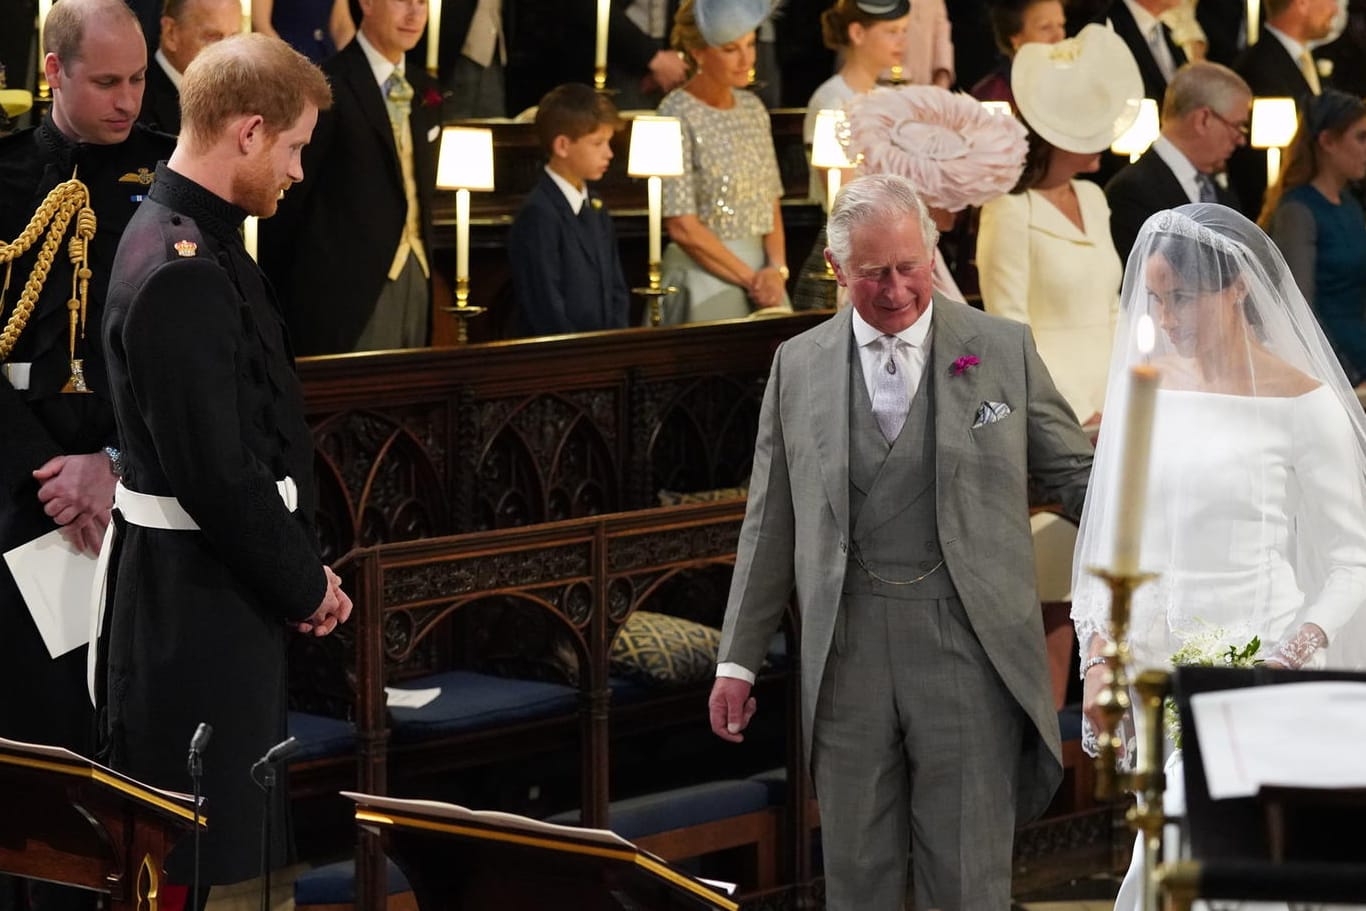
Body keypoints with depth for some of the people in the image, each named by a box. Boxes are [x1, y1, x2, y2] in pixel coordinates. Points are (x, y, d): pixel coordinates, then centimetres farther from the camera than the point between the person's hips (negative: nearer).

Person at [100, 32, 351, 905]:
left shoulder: (195, 240, 8)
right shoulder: (181, 274, -24)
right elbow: (216, 474, -25)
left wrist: (302, 569, 6)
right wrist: (304, 585, -11)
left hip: (222, 578, 10)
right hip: (199, 595, -10)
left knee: (243, 815, 20)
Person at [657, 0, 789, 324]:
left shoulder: (752, 107, 10)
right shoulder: (677, 115, -11)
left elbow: (771, 205, 11)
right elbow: (682, 227, -15)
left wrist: (777, 270, -6)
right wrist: (750, 279, -12)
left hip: (760, 270, 6)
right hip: (703, 273, -6)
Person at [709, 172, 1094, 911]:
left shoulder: (1003, 350, 3)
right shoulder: (798, 365, 7)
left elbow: (1077, 476, 6)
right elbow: (771, 522, 11)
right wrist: (738, 658, 10)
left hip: (967, 650, -2)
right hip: (846, 655, 2)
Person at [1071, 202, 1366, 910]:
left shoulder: (1302, 405, -6)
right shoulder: (1142, 386, 8)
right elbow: (1110, 535, 12)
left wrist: (1295, 655, -18)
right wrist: (1100, 658, 2)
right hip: (1157, 665, 5)